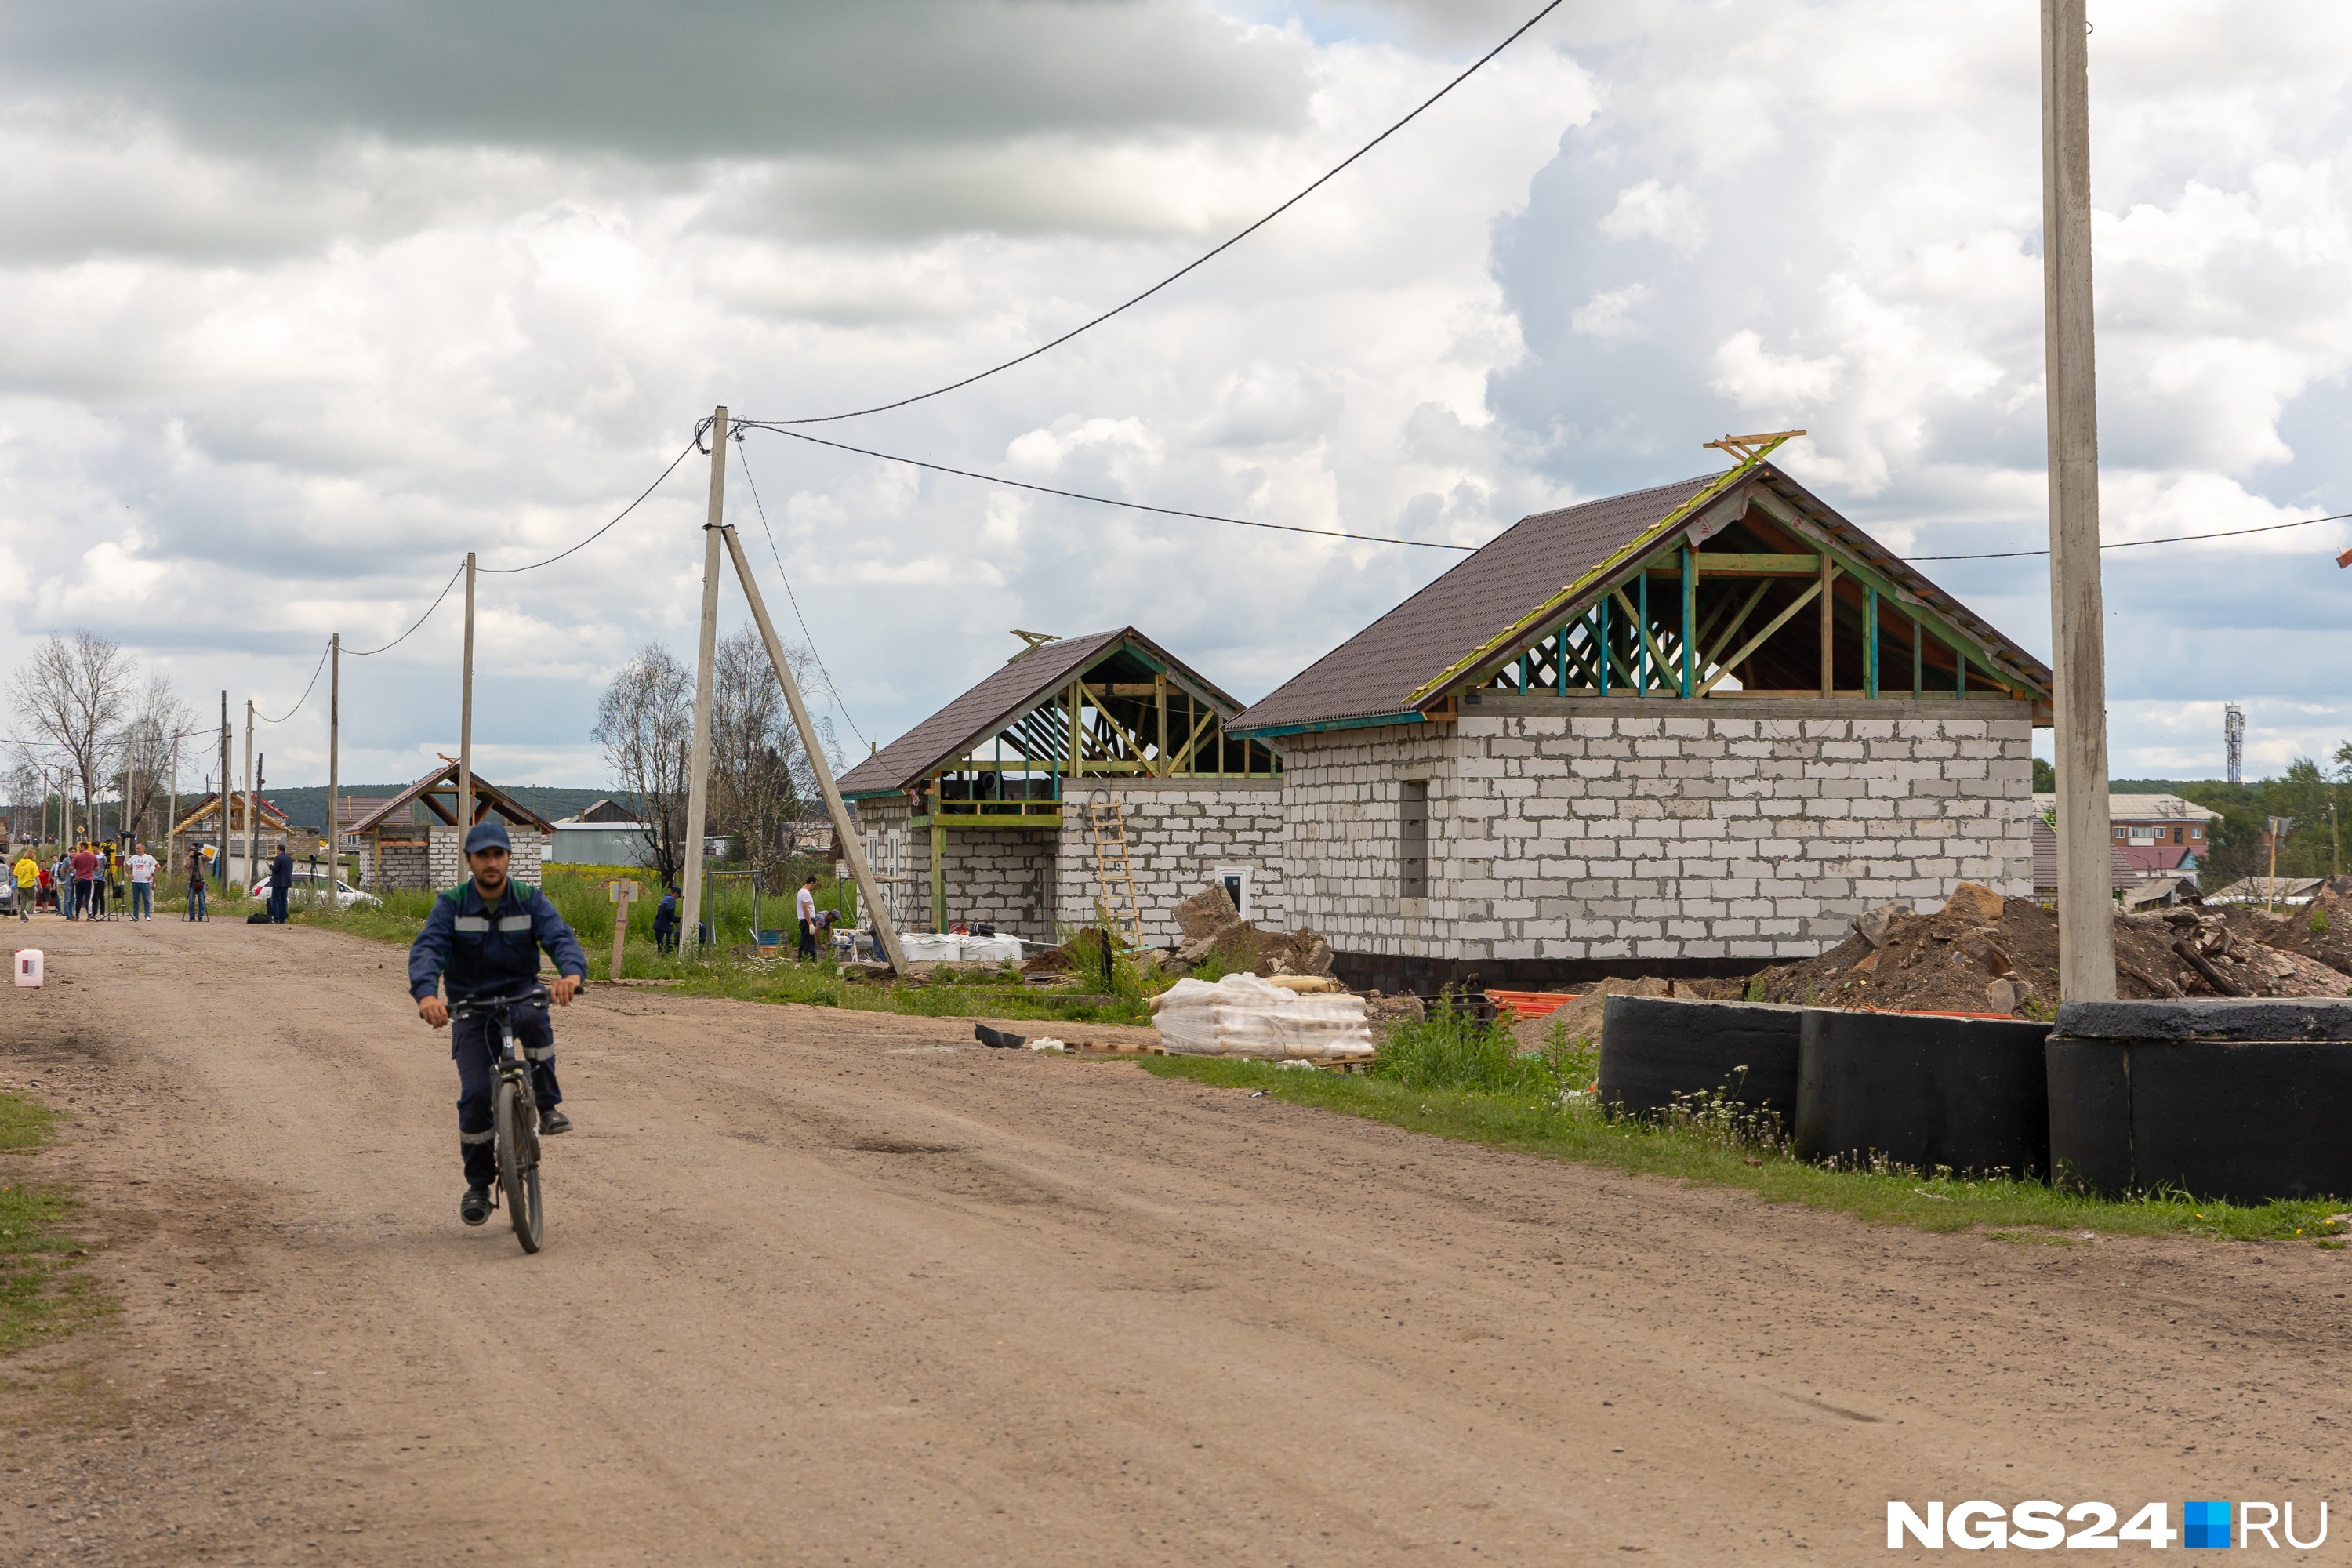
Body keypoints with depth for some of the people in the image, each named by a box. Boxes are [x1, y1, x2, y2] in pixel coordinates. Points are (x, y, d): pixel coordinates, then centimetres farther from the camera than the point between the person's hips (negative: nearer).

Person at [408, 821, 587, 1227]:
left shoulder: (530, 901, -3)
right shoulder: (451, 904, -5)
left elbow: (561, 937, -19)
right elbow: (427, 950, -20)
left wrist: (571, 973, -43)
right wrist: (426, 994, -42)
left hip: (520, 998, 0)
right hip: (470, 1008, 0)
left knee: (535, 1018, -37)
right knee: (476, 1094, -15)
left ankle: (548, 1106, -21)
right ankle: (478, 1184, 3)